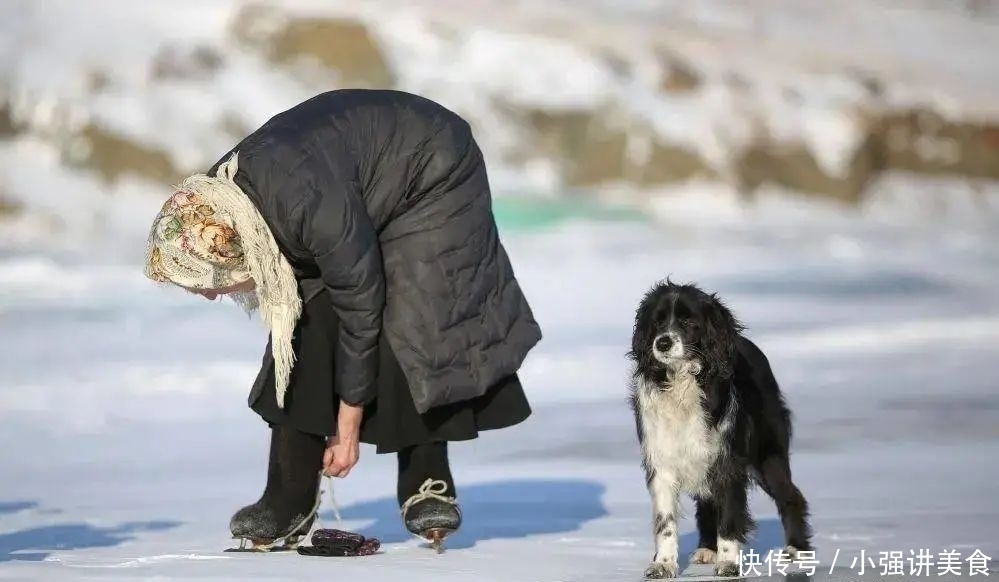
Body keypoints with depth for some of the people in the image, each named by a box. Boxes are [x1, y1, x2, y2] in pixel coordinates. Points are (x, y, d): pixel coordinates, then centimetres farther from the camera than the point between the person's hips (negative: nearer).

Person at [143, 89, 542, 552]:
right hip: (370, 195, 7)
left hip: (432, 180, -6)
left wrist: (348, 426, -20)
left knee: (406, 334, -18)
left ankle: (429, 488, -3)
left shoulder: (315, 207, -44)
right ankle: (289, 504, -7)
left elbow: (361, 312, -31)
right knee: (307, 327, -8)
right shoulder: (219, 202, -19)